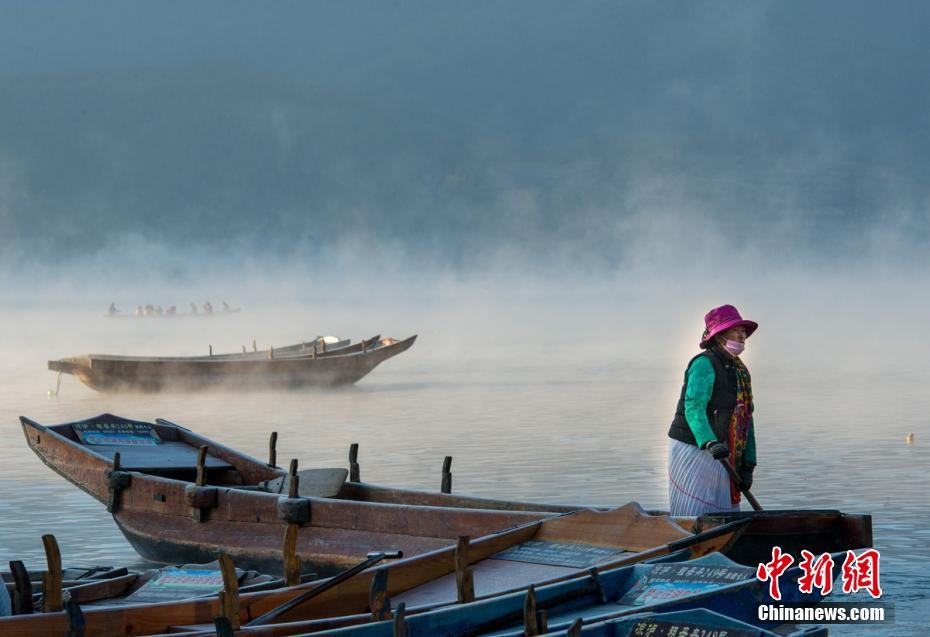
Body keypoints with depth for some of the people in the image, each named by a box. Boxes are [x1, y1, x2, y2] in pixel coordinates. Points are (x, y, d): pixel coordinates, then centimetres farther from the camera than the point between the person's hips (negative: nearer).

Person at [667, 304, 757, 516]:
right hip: (693, 451, -8)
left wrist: (748, 465, 12)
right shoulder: (704, 364, -11)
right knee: (696, 521, -11)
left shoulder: (741, 371, 17)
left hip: (720, 457, 8)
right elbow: (693, 409, -24)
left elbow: (746, 420, 19)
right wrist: (710, 443, -40)